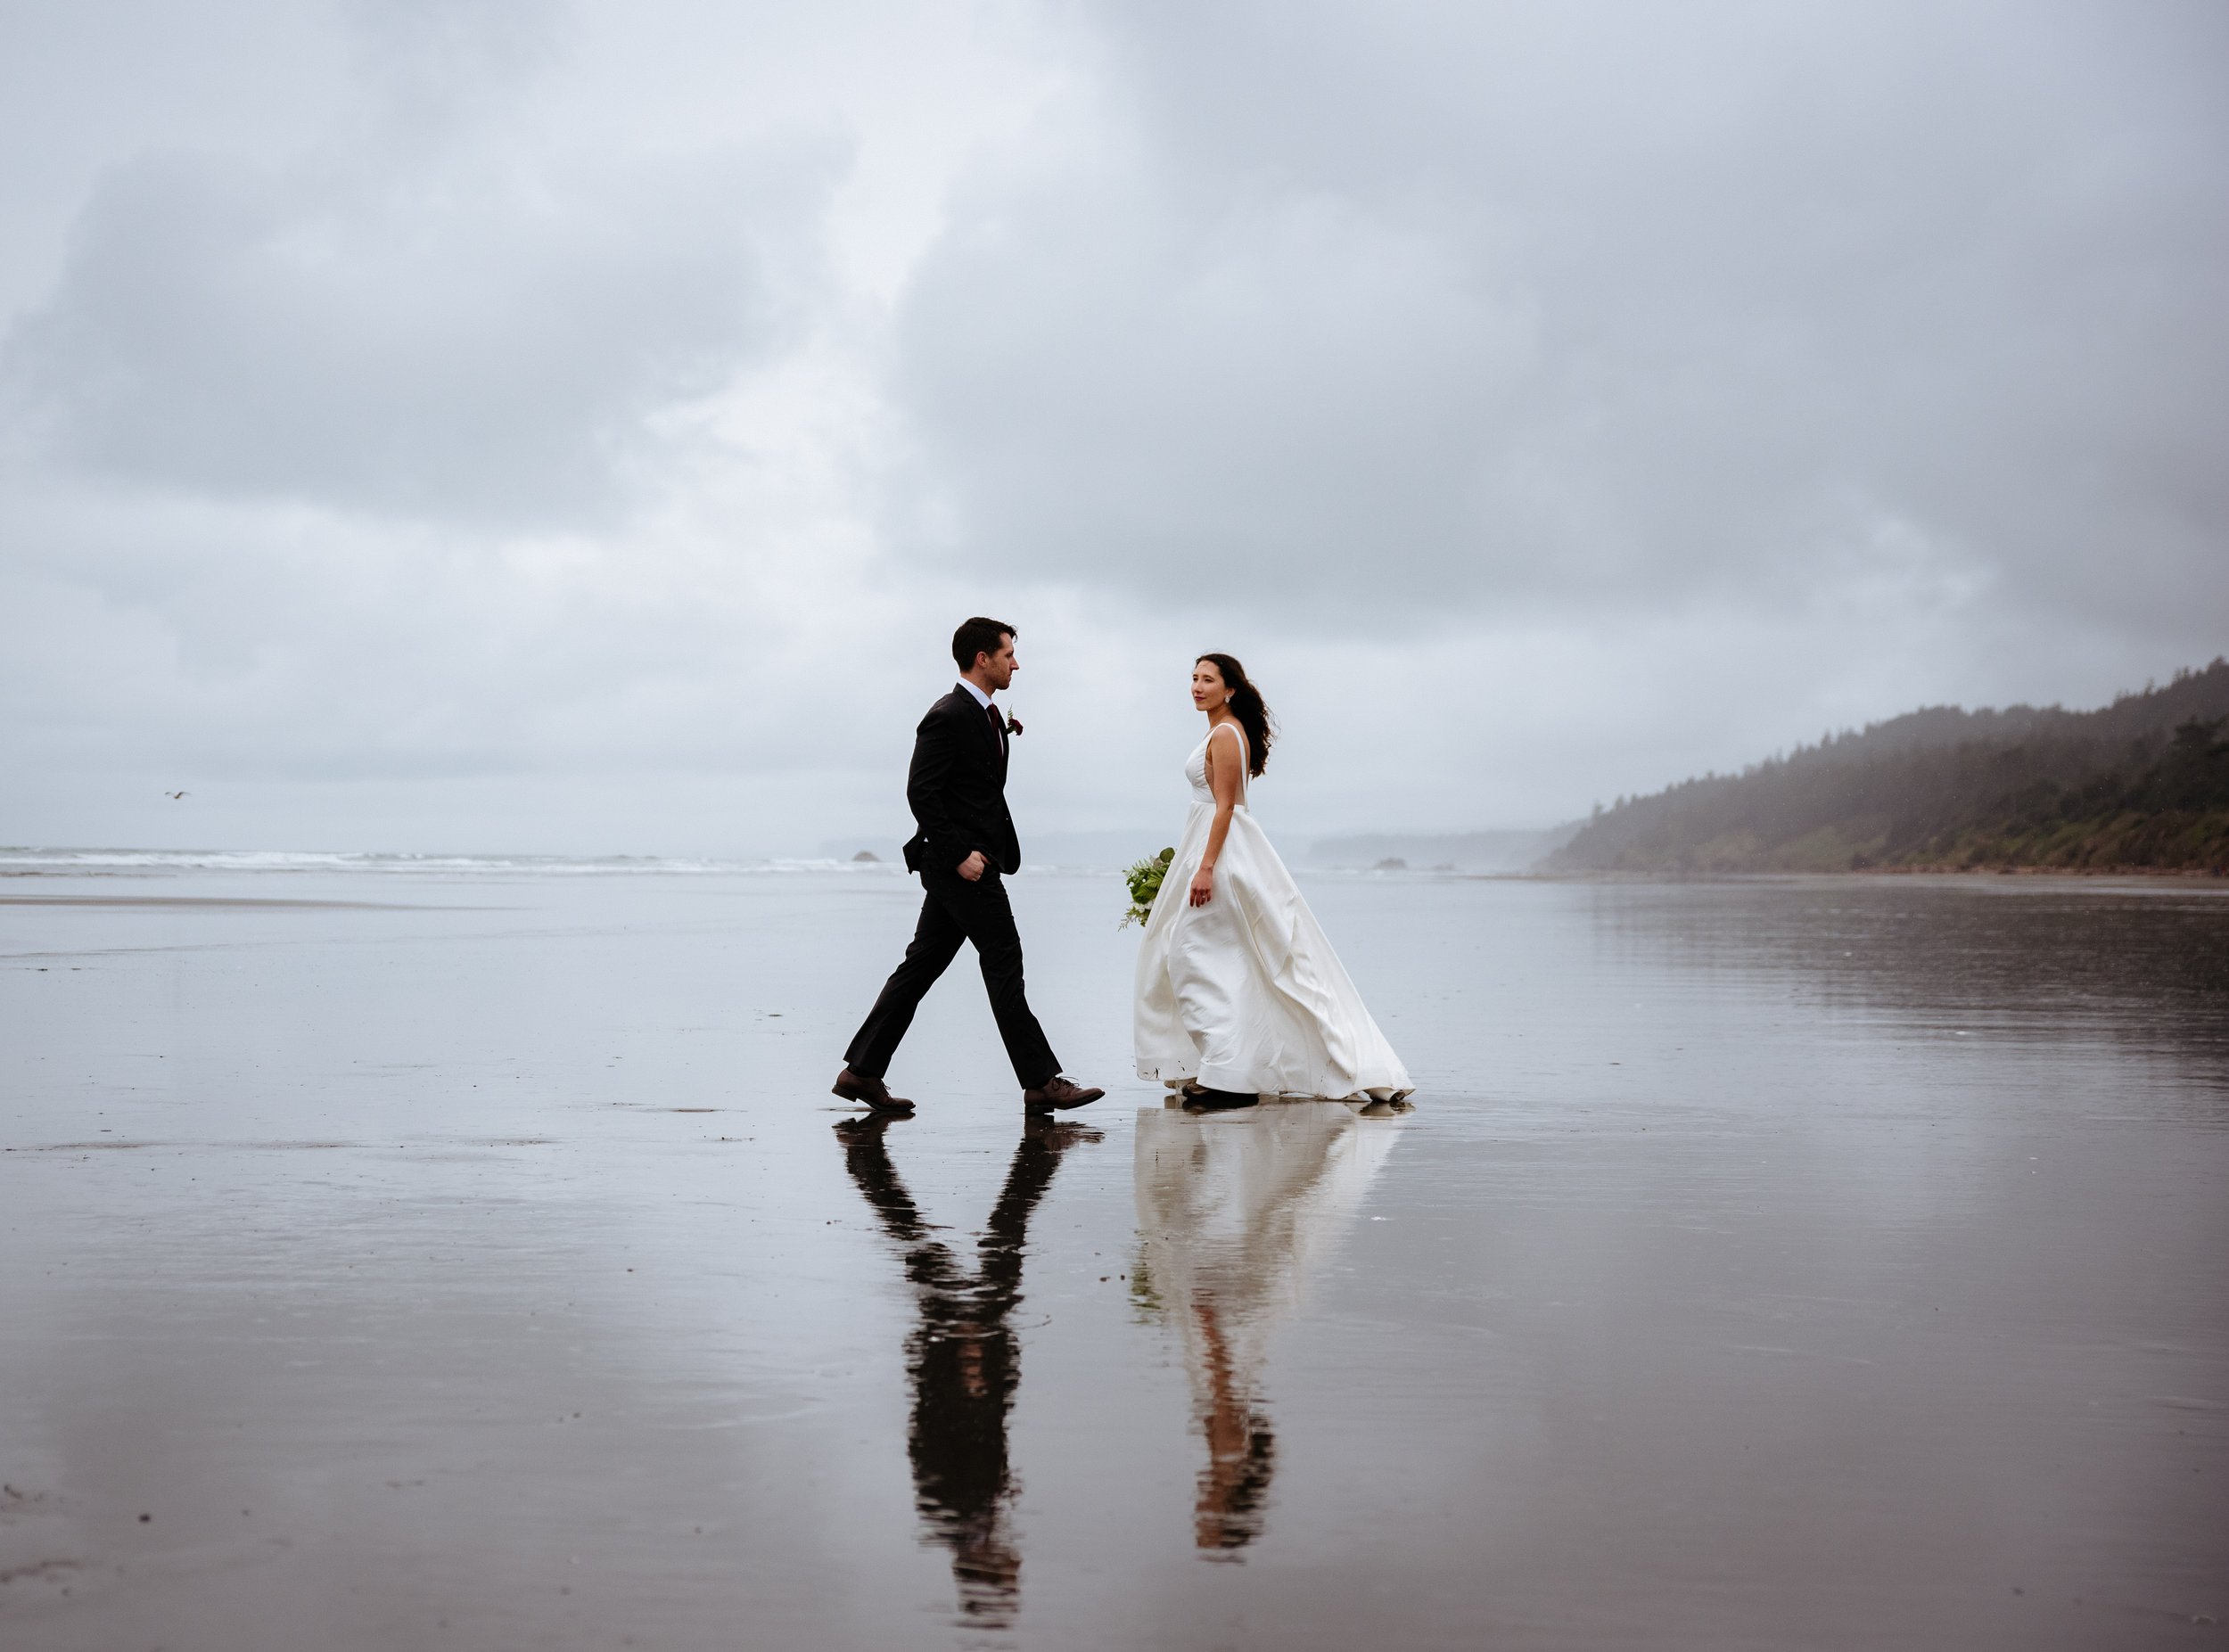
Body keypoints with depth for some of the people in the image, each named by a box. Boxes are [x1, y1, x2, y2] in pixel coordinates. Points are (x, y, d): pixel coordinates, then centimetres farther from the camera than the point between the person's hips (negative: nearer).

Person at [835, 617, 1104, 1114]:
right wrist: (960, 854, -20)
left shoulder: (987, 715, 16)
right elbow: (921, 793, -18)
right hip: (960, 864, -10)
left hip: (973, 861, 10)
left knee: (922, 965, 10)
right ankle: (1041, 1082, 0)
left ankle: (861, 1072, 13)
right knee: (1004, 964, -6)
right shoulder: (948, 717, -14)